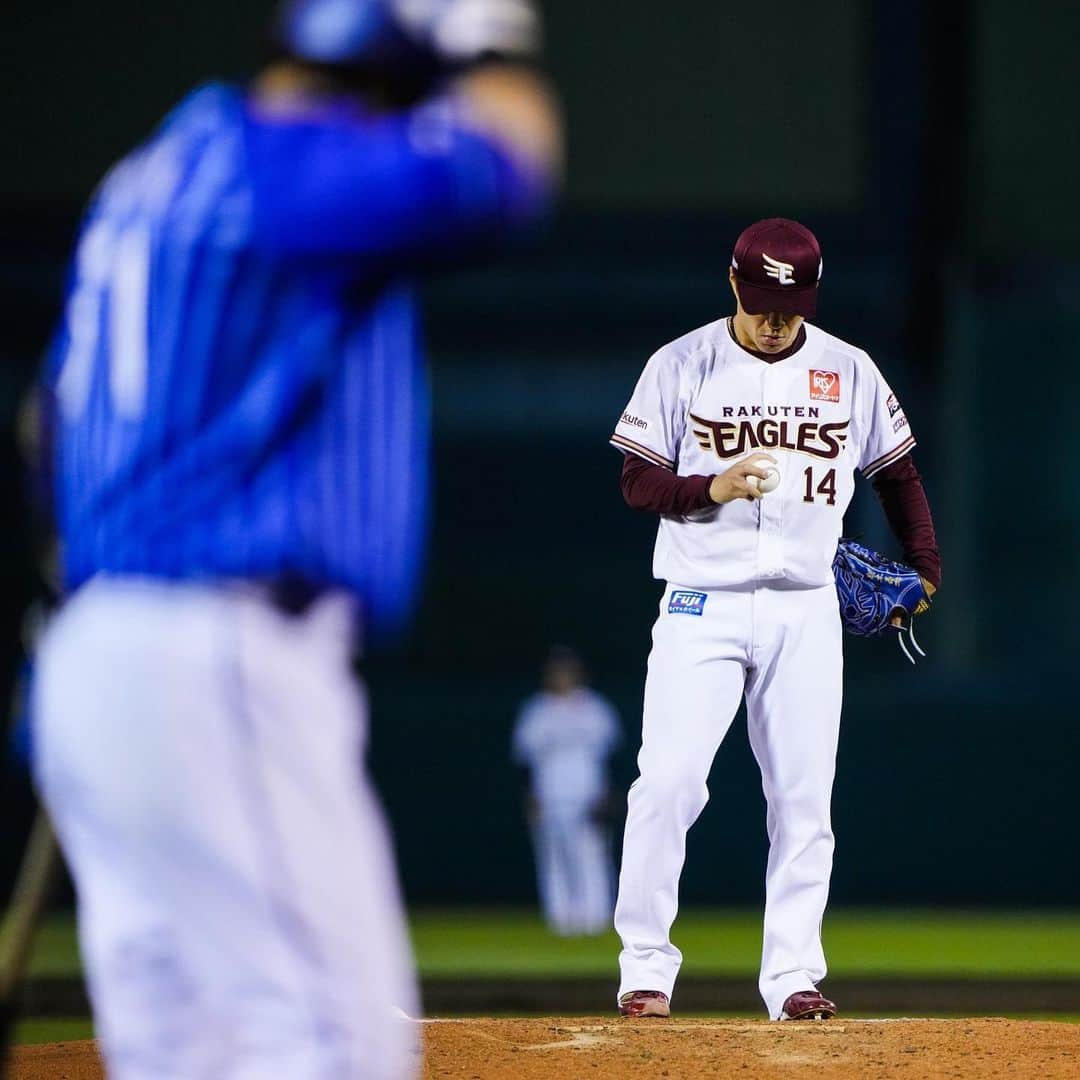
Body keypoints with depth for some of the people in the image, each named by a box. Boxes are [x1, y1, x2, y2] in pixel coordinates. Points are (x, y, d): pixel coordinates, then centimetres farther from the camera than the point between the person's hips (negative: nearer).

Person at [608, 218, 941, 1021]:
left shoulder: (850, 373, 6)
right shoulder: (682, 366, 0)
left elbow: (897, 472, 17)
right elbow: (638, 483, -1)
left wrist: (925, 567, 10)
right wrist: (714, 487, -19)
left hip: (805, 611, 2)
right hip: (702, 605, -2)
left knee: (803, 796, 1)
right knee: (668, 782, -11)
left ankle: (793, 976, 6)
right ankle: (645, 968, -4)